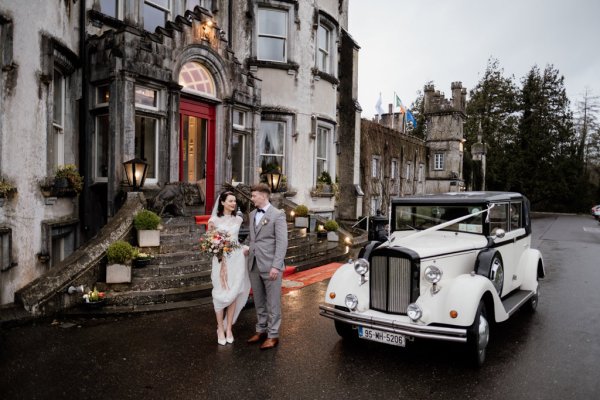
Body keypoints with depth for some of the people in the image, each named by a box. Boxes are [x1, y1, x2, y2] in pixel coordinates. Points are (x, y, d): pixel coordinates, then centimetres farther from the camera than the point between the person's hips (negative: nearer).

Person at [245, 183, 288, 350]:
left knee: (273, 303, 4)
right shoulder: (252, 214, 13)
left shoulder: (277, 215, -9)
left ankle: (273, 335, 15)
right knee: (259, 301, 16)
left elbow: (282, 243, -13)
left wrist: (276, 266, -18)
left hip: (270, 266, -6)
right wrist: (249, 248, 4)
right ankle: (261, 330, 29)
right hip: (254, 265, 7)